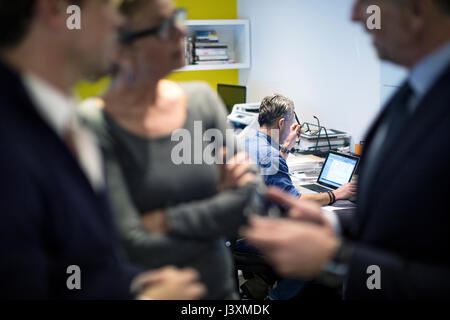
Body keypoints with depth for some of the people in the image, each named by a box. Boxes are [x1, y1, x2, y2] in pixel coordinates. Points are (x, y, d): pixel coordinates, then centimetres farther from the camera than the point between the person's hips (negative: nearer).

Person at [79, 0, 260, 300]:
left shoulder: (202, 98, -4)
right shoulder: (94, 124, -19)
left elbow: (254, 198, -9)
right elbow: (134, 247, -23)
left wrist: (167, 220, -18)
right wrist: (218, 207, -14)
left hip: (219, 285, 4)